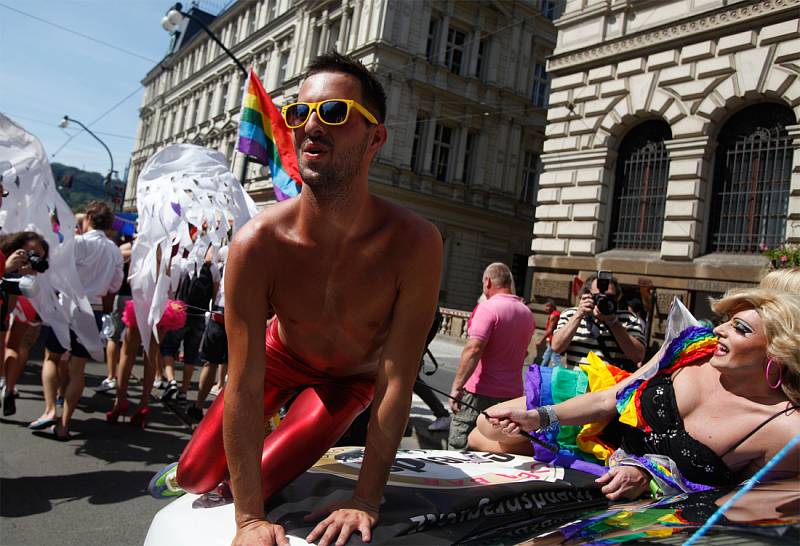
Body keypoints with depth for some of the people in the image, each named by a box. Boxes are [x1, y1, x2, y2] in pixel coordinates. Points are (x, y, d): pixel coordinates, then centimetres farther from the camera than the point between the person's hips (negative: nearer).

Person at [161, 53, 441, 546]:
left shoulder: (414, 243, -36)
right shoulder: (258, 243, -33)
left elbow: (397, 383, -30)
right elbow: (244, 386, -28)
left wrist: (366, 501, -26)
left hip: (354, 375, -1)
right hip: (280, 356, 2)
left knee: (260, 483, -11)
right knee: (195, 478, 4)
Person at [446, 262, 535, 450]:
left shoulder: (488, 307, -13)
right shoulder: (527, 313, 11)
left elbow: (473, 349, -23)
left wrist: (456, 387, -22)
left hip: (481, 394, -7)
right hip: (513, 394, 7)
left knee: (459, 449, 1)